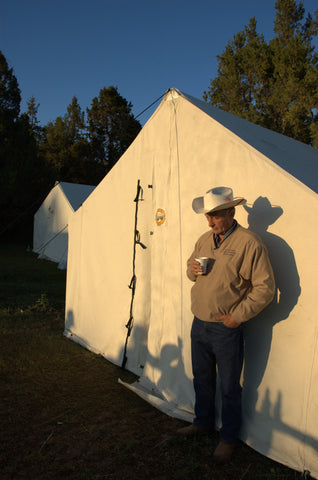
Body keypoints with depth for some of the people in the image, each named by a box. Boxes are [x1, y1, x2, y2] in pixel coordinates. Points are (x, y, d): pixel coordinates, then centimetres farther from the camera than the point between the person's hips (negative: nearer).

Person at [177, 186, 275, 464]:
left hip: (227, 330, -6)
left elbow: (265, 288, -15)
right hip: (199, 325, 6)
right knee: (202, 380, 22)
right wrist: (192, 269, -4)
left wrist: (238, 316, -15)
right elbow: (192, 272, 20)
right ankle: (203, 423, 45)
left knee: (229, 387, 12)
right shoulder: (204, 240, 7)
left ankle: (229, 438, 33)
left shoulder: (249, 243, -15)